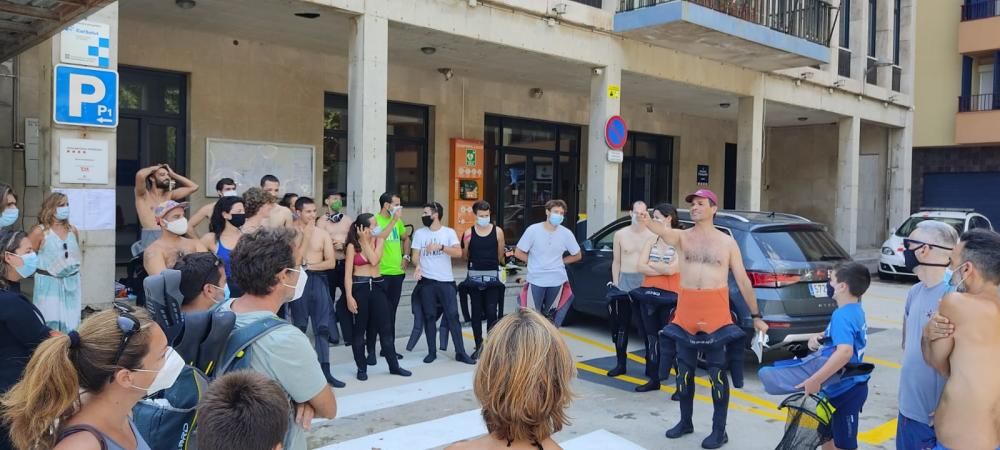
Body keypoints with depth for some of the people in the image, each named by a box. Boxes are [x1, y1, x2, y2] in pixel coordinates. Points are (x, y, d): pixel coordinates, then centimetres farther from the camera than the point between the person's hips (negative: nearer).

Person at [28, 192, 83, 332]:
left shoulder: (72, 230, 8)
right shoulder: (40, 231, -7)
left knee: (70, 322, 8)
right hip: (48, 282, -5)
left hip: (71, 282, 5)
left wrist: (75, 265, 8)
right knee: (49, 323, -2)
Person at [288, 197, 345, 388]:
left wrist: (308, 266, -10)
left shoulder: (323, 233, 4)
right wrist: (306, 235, -13)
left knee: (322, 326, 0)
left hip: (318, 281, 2)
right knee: (299, 326, 8)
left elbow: (331, 263, -1)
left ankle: (325, 370, 2)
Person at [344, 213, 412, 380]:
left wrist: (366, 241, -9)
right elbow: (348, 273, -8)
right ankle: (361, 368, 17)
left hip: (377, 286, 3)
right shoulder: (352, 246, -5)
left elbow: (374, 261, -12)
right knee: (359, 330, 5)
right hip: (359, 287, -3)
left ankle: (394, 366, 14)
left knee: (385, 327, 6)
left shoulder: (378, 241, 5)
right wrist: (349, 296, -14)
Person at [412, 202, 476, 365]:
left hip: (446, 281, -1)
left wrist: (440, 247, -24)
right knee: (429, 316, 6)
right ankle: (431, 351, 16)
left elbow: (458, 252, -12)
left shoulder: (449, 232, 0)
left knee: (453, 315, -2)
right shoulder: (419, 233, 5)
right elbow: (415, 255, 2)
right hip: (427, 280, 2)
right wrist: (417, 266, -19)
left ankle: (460, 352, 4)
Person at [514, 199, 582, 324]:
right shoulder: (533, 230, -8)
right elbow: (518, 253, -2)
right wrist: (535, 262, -1)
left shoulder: (566, 233, -3)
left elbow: (577, 255, 10)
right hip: (536, 279, -1)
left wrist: (559, 262, 4)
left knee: (548, 314, 9)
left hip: (556, 280, 2)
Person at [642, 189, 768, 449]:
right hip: (686, 312, 2)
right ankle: (686, 422, 28)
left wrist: (756, 315, 6)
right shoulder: (683, 237, 3)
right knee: (684, 370, 12)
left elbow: (743, 281, 6)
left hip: (716, 313, -2)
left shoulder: (727, 242, 3)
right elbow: (665, 233, -21)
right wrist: (648, 222, -43)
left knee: (717, 372, 3)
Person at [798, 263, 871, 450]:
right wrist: (818, 337, 1)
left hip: (846, 390, -10)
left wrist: (815, 380, -40)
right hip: (843, 387, 10)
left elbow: (845, 351, -39)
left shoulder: (843, 315, -25)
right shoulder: (855, 310, 6)